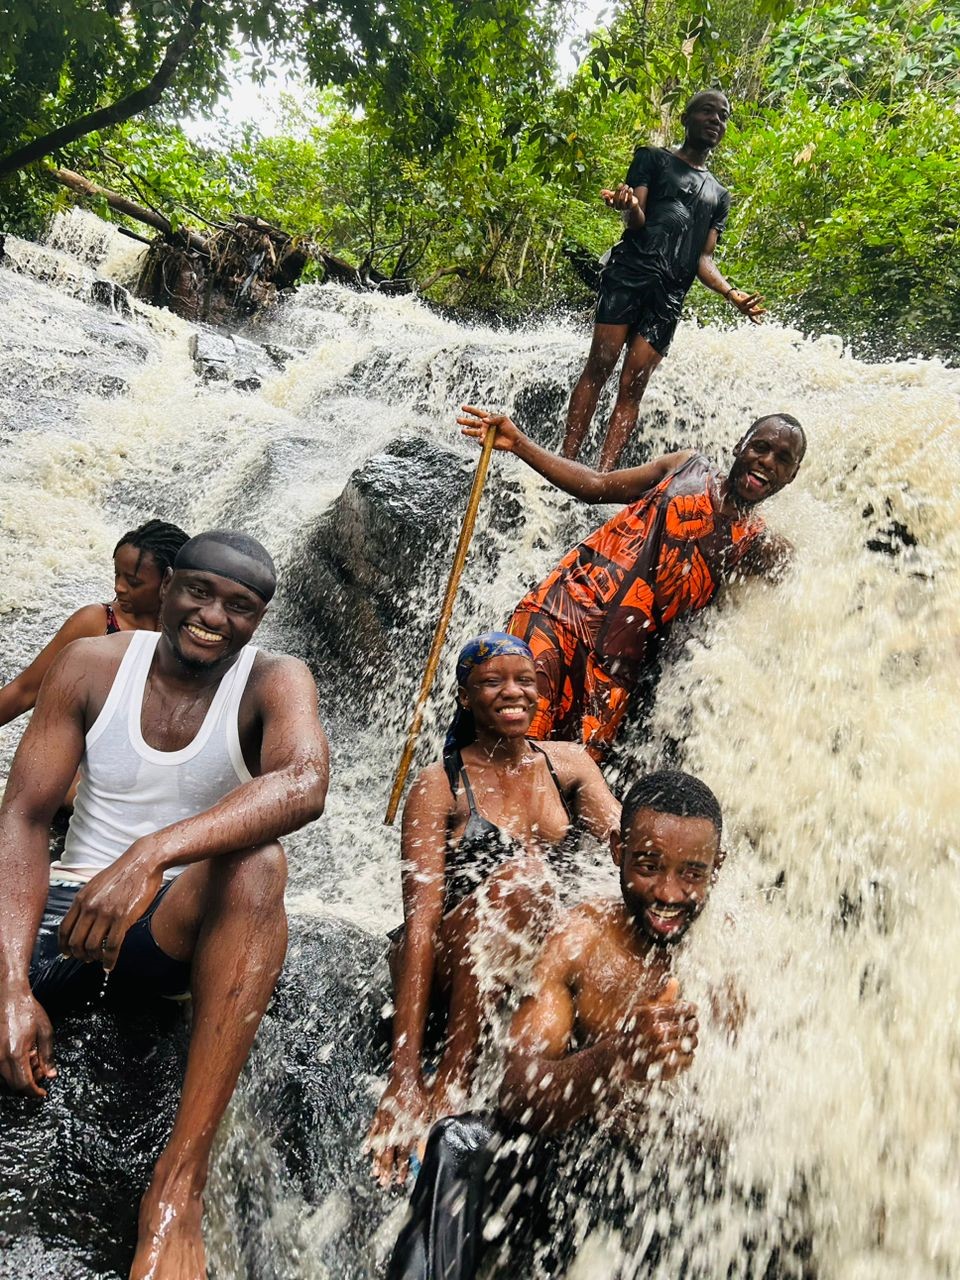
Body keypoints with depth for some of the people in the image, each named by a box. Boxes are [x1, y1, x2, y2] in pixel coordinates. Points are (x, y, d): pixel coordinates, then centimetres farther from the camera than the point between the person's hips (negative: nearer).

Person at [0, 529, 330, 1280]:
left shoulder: (274, 683, -7)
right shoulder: (92, 664, -1)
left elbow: (305, 782, -30)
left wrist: (153, 854, -43)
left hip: (184, 924, -1)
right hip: (71, 907, 1)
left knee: (257, 866, -36)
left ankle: (179, 1186, -32)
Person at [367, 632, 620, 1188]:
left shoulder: (567, 763, 11)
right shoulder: (440, 786, -4)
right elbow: (420, 922, -14)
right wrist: (405, 1071, -23)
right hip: (455, 967, -3)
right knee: (522, 874, -35)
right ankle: (446, 1092, -31)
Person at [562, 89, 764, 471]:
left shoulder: (718, 196, 27)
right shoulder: (653, 159, 15)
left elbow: (703, 257, 19)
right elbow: (636, 221, 1)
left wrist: (731, 292, 1)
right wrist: (629, 207, -24)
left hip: (670, 294, 3)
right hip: (630, 271, -3)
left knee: (633, 386, -7)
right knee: (598, 367, -14)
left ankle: (602, 476, -14)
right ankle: (567, 461, -18)